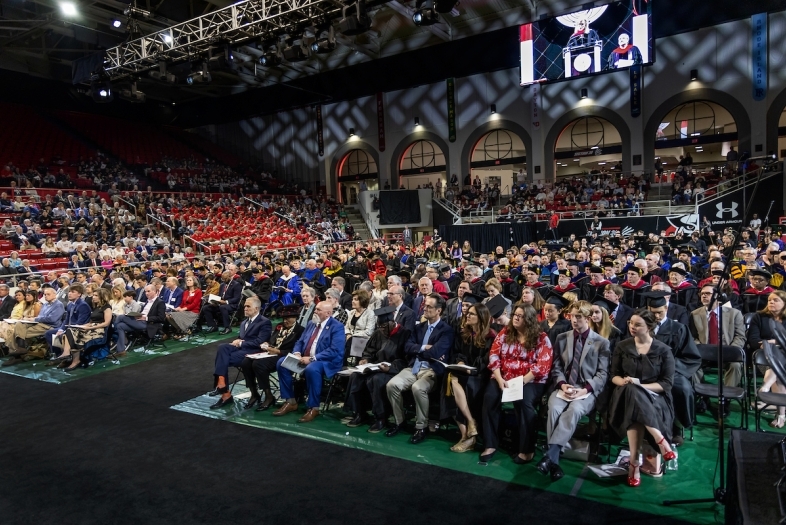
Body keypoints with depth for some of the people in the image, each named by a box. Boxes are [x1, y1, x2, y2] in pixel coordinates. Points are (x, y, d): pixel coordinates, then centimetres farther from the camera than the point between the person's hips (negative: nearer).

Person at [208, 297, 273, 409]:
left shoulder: (265, 322, -5)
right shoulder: (244, 322, 23)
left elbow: (259, 343, -14)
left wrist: (241, 343, -12)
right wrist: (237, 341, -2)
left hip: (252, 352, -7)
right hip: (241, 348, 7)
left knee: (224, 359, -26)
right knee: (223, 347, -25)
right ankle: (221, 383, -32)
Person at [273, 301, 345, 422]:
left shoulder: (337, 326, -10)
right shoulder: (312, 324, 15)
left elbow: (334, 351, -21)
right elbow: (300, 342, 17)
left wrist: (312, 358, -25)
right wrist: (296, 353, -7)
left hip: (327, 362, -8)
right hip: (305, 358, 8)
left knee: (311, 369, -38)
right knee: (282, 363, -8)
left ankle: (313, 408, -21)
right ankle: (291, 402, -1)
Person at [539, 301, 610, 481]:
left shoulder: (602, 343, 6)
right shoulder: (561, 338, 15)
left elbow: (602, 374, 0)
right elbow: (556, 367, 12)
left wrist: (584, 390, -16)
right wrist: (562, 384, -9)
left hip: (588, 390, -2)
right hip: (564, 387, 2)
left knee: (574, 410, -35)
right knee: (554, 409, -31)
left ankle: (549, 454, -38)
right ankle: (554, 460, -29)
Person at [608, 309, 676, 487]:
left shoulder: (663, 350, 1)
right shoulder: (622, 346, 8)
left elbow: (666, 384, -4)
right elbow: (614, 375, 9)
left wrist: (640, 385, -18)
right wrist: (624, 382, -16)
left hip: (654, 398, -2)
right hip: (628, 396, 2)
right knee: (631, 392, -39)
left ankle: (634, 461, -35)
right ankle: (660, 441, -34)